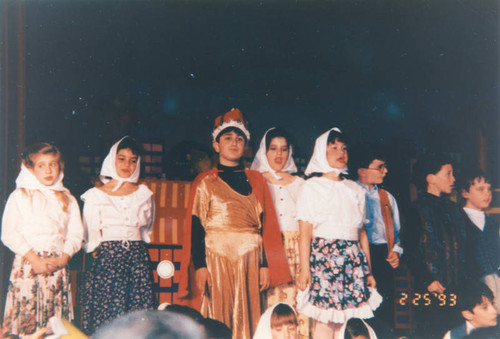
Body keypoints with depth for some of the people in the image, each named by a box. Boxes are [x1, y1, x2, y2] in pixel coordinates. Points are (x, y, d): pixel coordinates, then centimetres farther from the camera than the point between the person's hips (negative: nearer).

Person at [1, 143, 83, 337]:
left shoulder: (68, 200, 15)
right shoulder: (19, 196, 6)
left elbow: (76, 234, 9)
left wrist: (62, 259, -9)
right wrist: (35, 259, -11)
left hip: (58, 266, 2)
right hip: (27, 263, -2)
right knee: (25, 315, -8)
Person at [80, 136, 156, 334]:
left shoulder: (144, 194, 12)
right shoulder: (96, 195, 5)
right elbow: (91, 236, 6)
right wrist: (101, 255, -1)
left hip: (137, 257, 2)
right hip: (107, 258, -2)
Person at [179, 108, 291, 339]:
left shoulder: (255, 180, 12)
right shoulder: (205, 182, 6)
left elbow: (266, 225, 9)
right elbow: (196, 227, 0)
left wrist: (265, 264, 0)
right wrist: (200, 266, -10)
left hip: (249, 259, 2)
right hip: (217, 258, -2)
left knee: (248, 320, 0)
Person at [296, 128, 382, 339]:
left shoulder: (355, 189, 18)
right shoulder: (312, 186, 5)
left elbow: (362, 233, 16)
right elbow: (305, 232, -3)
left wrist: (368, 272, 11)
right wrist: (304, 269, -12)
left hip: (353, 259, 4)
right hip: (324, 256, -4)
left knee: (348, 321, -2)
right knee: (325, 321, -8)